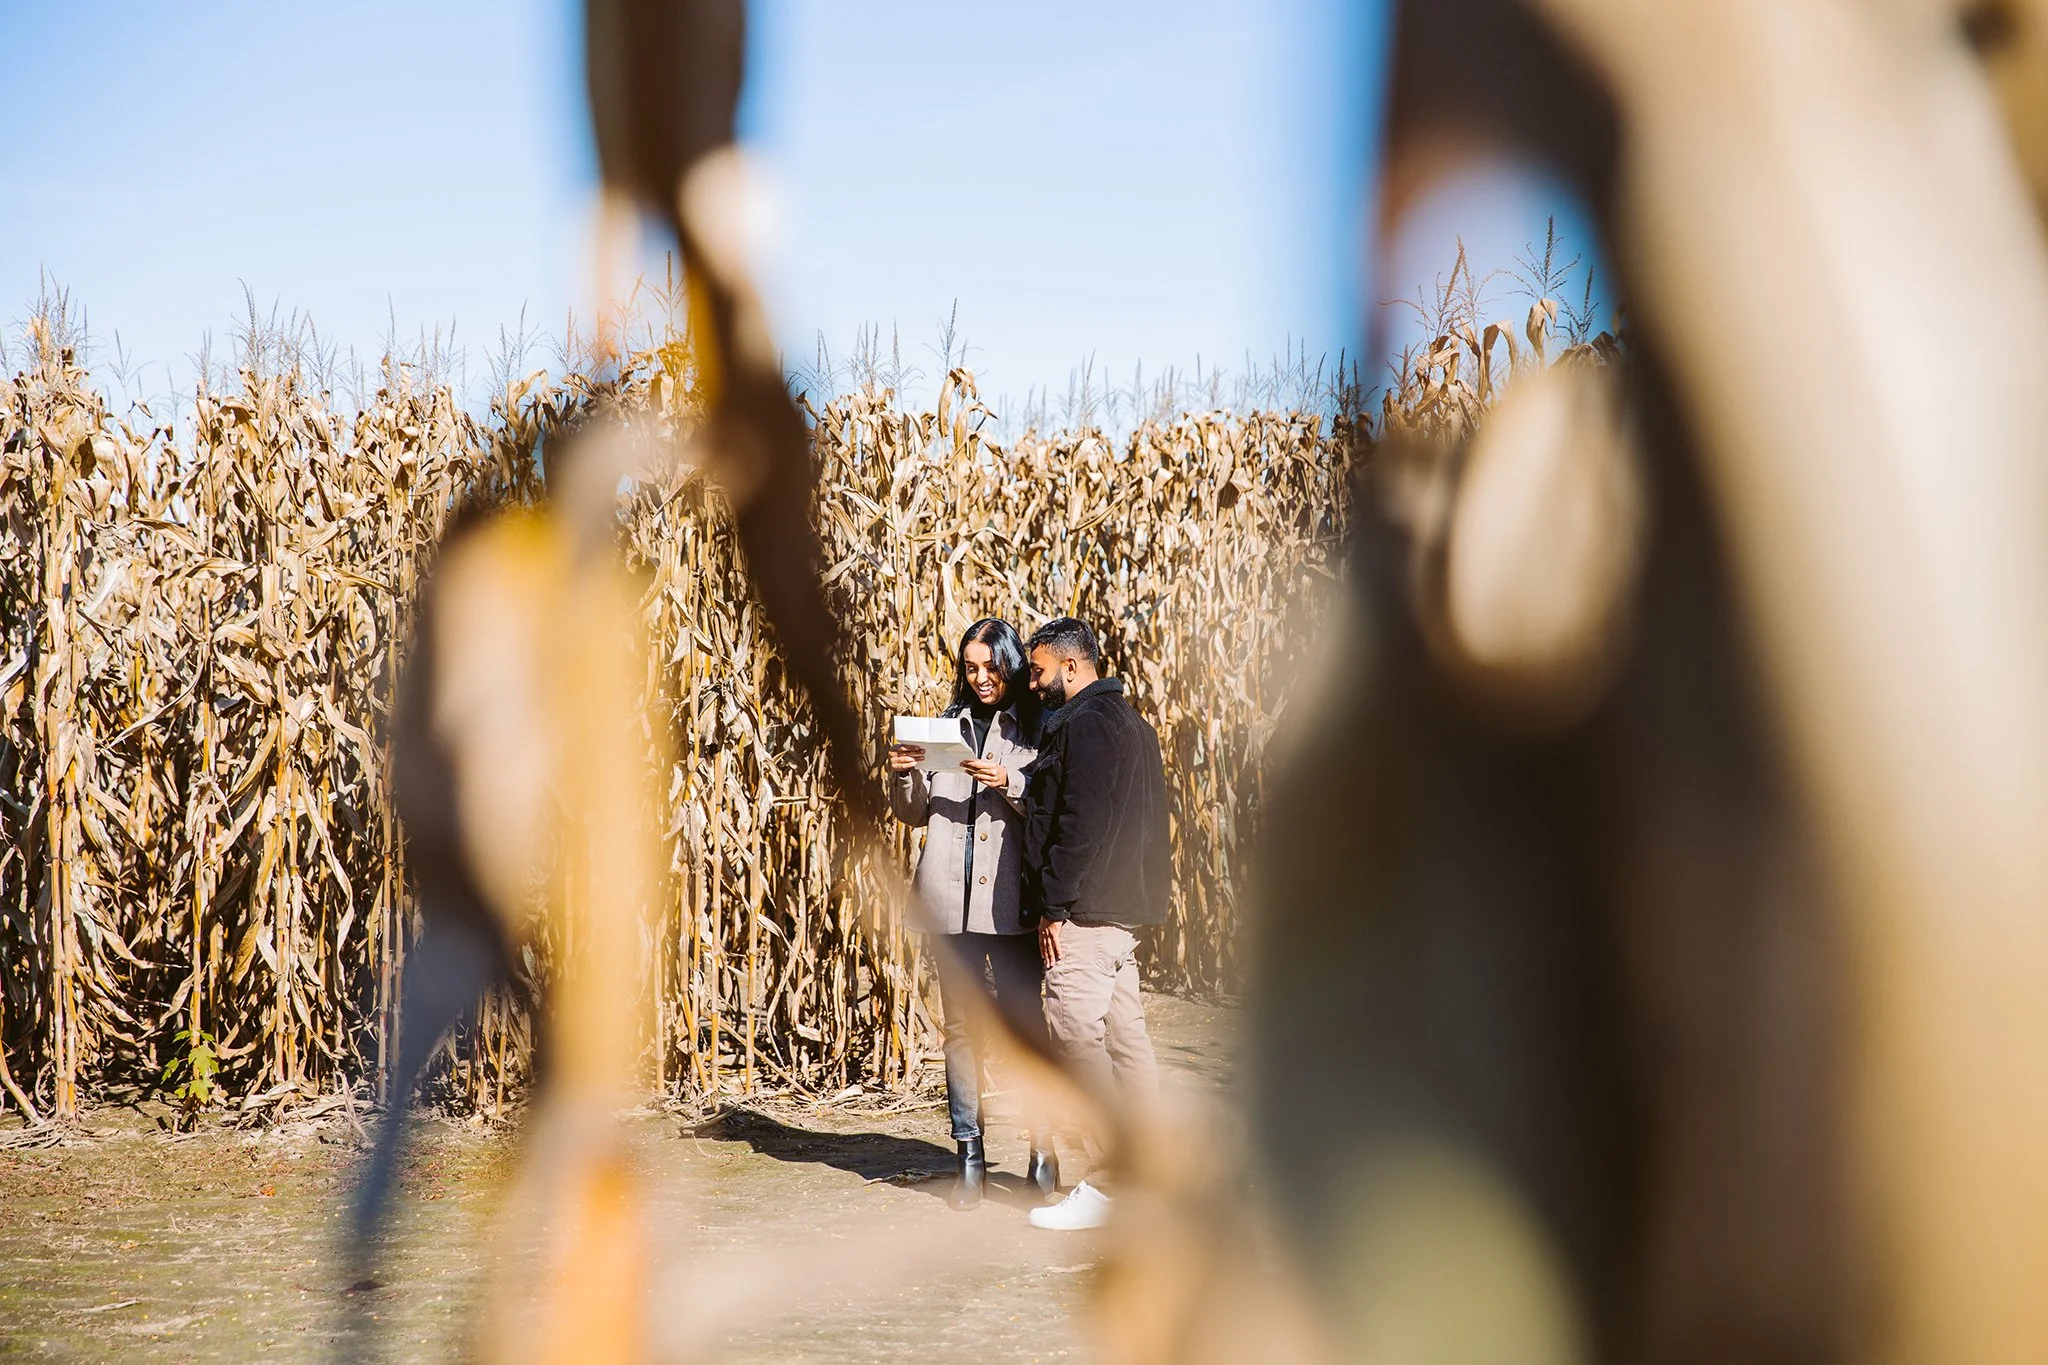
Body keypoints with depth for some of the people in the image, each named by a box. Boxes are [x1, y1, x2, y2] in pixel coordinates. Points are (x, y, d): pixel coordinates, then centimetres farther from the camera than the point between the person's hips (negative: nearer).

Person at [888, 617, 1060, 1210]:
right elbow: (914, 814, 16)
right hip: (951, 899, 4)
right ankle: (970, 1157, 11)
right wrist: (902, 776, -3)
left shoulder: (1035, 729, 2)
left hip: (1012, 900, -4)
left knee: (1024, 1024, -2)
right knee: (961, 1027, 6)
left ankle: (1042, 1150, 8)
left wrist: (1010, 783, -19)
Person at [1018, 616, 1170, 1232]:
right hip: (1124, 908, 11)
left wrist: (1054, 906, -17)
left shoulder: (1084, 724, -11)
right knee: (1123, 1035, 11)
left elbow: (1081, 824, -19)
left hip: (1085, 910, -10)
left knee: (1075, 1032, -11)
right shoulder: (1129, 721, 21)